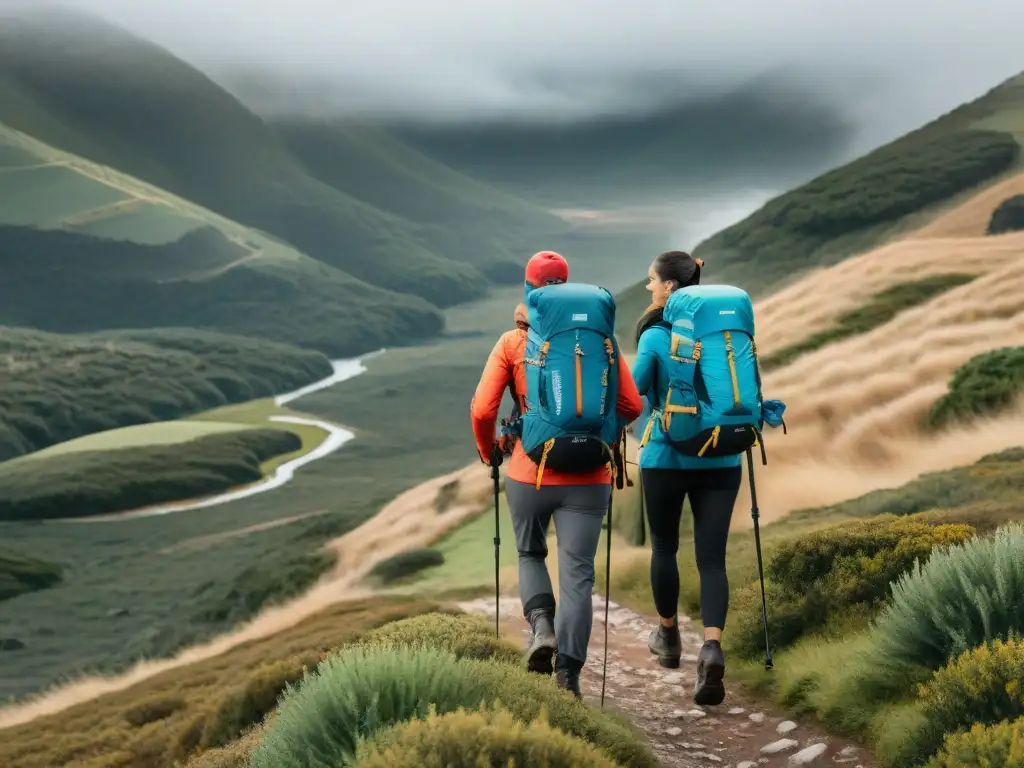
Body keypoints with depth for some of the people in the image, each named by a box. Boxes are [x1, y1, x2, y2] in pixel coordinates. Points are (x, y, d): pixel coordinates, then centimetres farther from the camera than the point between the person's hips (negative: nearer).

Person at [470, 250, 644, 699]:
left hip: (529, 474, 0)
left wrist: (488, 452, 12)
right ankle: (567, 675, -4)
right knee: (577, 574, 3)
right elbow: (631, 405, 1)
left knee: (530, 555, 24)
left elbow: (482, 410, -7)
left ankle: (542, 625, -2)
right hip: (587, 478, 0)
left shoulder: (513, 342, -2)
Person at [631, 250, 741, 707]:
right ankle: (712, 646, -22)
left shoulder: (654, 337, -7)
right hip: (719, 460, 2)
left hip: (664, 458, -2)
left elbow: (631, 393, -14)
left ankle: (668, 636, 35)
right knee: (711, 558, 0)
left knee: (664, 547, 19)